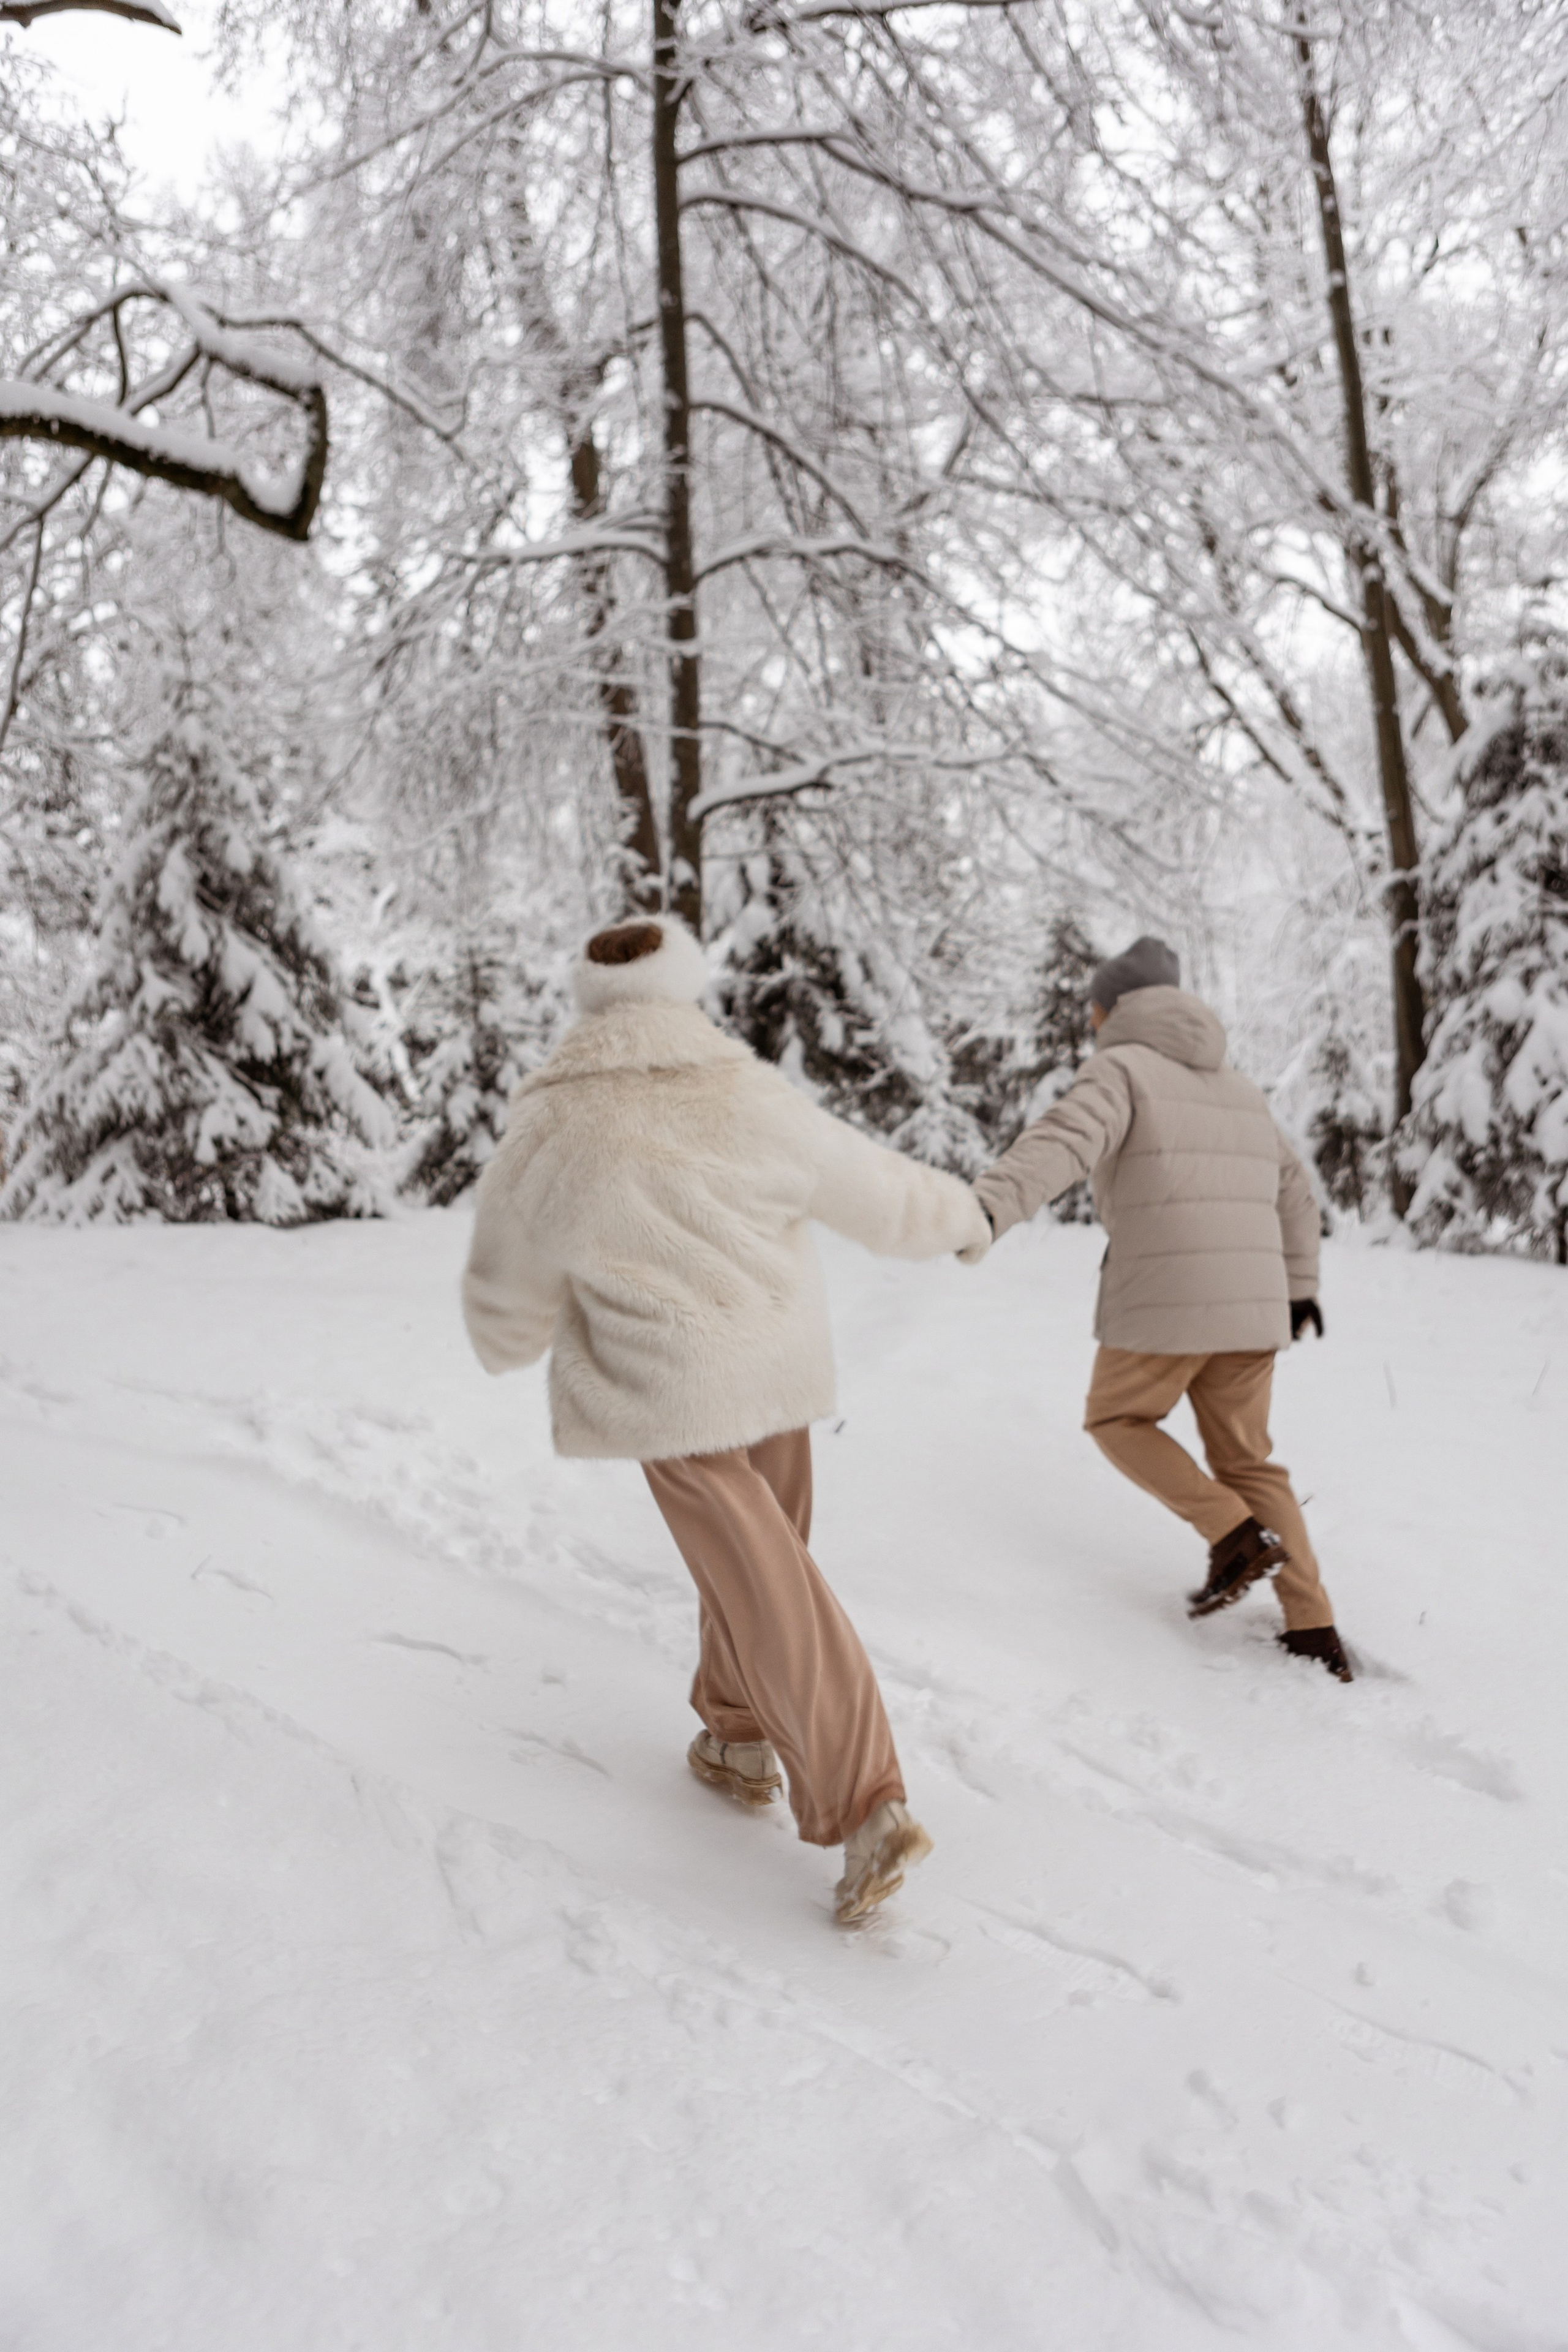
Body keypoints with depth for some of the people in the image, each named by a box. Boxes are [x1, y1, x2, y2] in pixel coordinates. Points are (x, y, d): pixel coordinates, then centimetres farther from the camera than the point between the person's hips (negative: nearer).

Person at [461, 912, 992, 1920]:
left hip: (668, 1392, -3)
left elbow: (507, 1306, -1)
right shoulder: (753, 1102, -7)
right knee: (755, 1545, 24)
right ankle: (738, 1741, 37)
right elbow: (878, 1191, 4)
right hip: (777, 1371, 4)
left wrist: (510, 1342, 23)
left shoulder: (553, 1133, -11)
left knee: (768, 1592, -3)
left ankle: (866, 1809, -8)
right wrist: (962, 1213, 25)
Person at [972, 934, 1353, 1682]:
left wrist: (985, 1209, -38)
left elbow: (1062, 1142, -23)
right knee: (1244, 1460, 19)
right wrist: (1299, 1286, 40)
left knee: (1116, 1420, 18)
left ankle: (1237, 1536, 4)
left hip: (1163, 1301, -7)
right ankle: (1314, 1631, 13)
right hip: (1249, 1307, 7)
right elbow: (1291, 1193, 29)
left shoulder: (1121, 1070, -2)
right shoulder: (1233, 1086, 21)